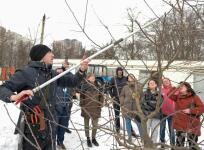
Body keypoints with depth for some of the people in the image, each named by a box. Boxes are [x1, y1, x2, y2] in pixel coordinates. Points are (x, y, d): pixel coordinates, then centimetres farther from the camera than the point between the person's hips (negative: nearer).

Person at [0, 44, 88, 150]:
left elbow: (71, 82, 13)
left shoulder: (52, 74, 6)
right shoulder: (26, 72, -12)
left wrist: (81, 71, -5)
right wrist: (14, 96, -36)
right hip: (32, 129, -6)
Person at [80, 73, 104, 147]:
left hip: (95, 109, 2)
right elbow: (81, 97, -3)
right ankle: (88, 139, 29)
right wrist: (82, 106, -6)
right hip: (86, 109, -2)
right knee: (86, 125, 13)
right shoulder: (84, 86, -8)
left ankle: (93, 138, 30)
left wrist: (100, 105, -1)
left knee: (95, 125, 10)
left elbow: (101, 96, 5)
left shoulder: (97, 86, -2)